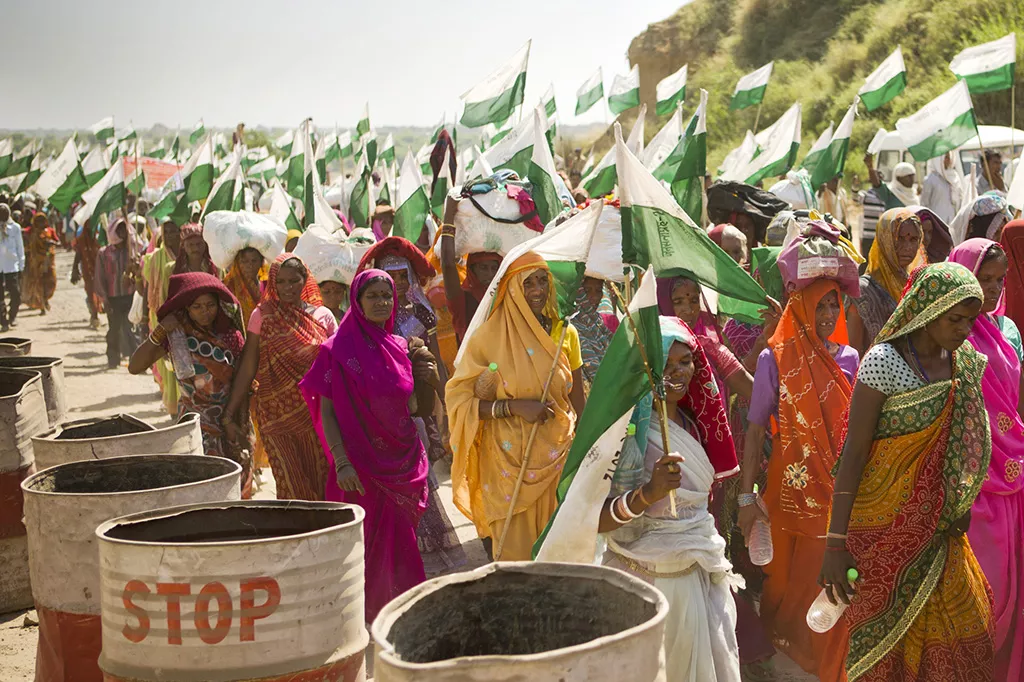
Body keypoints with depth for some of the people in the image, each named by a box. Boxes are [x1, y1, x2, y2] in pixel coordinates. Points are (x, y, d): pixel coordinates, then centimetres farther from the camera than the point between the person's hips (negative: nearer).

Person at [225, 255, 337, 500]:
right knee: (291, 486, -3)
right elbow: (247, 366, -1)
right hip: (276, 413, -1)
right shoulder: (263, 315, 0)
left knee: (321, 483, 5)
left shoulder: (323, 316, 4)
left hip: (316, 413, 2)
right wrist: (232, 408, -5)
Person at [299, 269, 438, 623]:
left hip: (402, 462, 4)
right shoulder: (338, 350, -5)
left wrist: (429, 379, -6)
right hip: (360, 463, -4)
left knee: (399, 542, 8)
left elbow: (415, 408, 13)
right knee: (363, 544, -1)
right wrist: (341, 462, -18)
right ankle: (360, 617, 11)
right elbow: (326, 411, -8)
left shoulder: (400, 348, 9)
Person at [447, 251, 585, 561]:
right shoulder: (490, 336, -6)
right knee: (514, 550, 1)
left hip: (557, 457, 3)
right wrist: (514, 407, -18)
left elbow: (578, 401, 10)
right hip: (509, 461, -3)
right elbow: (458, 397, -8)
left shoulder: (565, 332, 5)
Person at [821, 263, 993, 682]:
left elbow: (964, 443, 13)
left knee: (955, 637, 9)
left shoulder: (967, 362, 3)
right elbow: (853, 453, -16)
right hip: (886, 527, -6)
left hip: (940, 527, 6)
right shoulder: (884, 361, -15)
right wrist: (835, 543, -19)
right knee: (883, 636, 5)